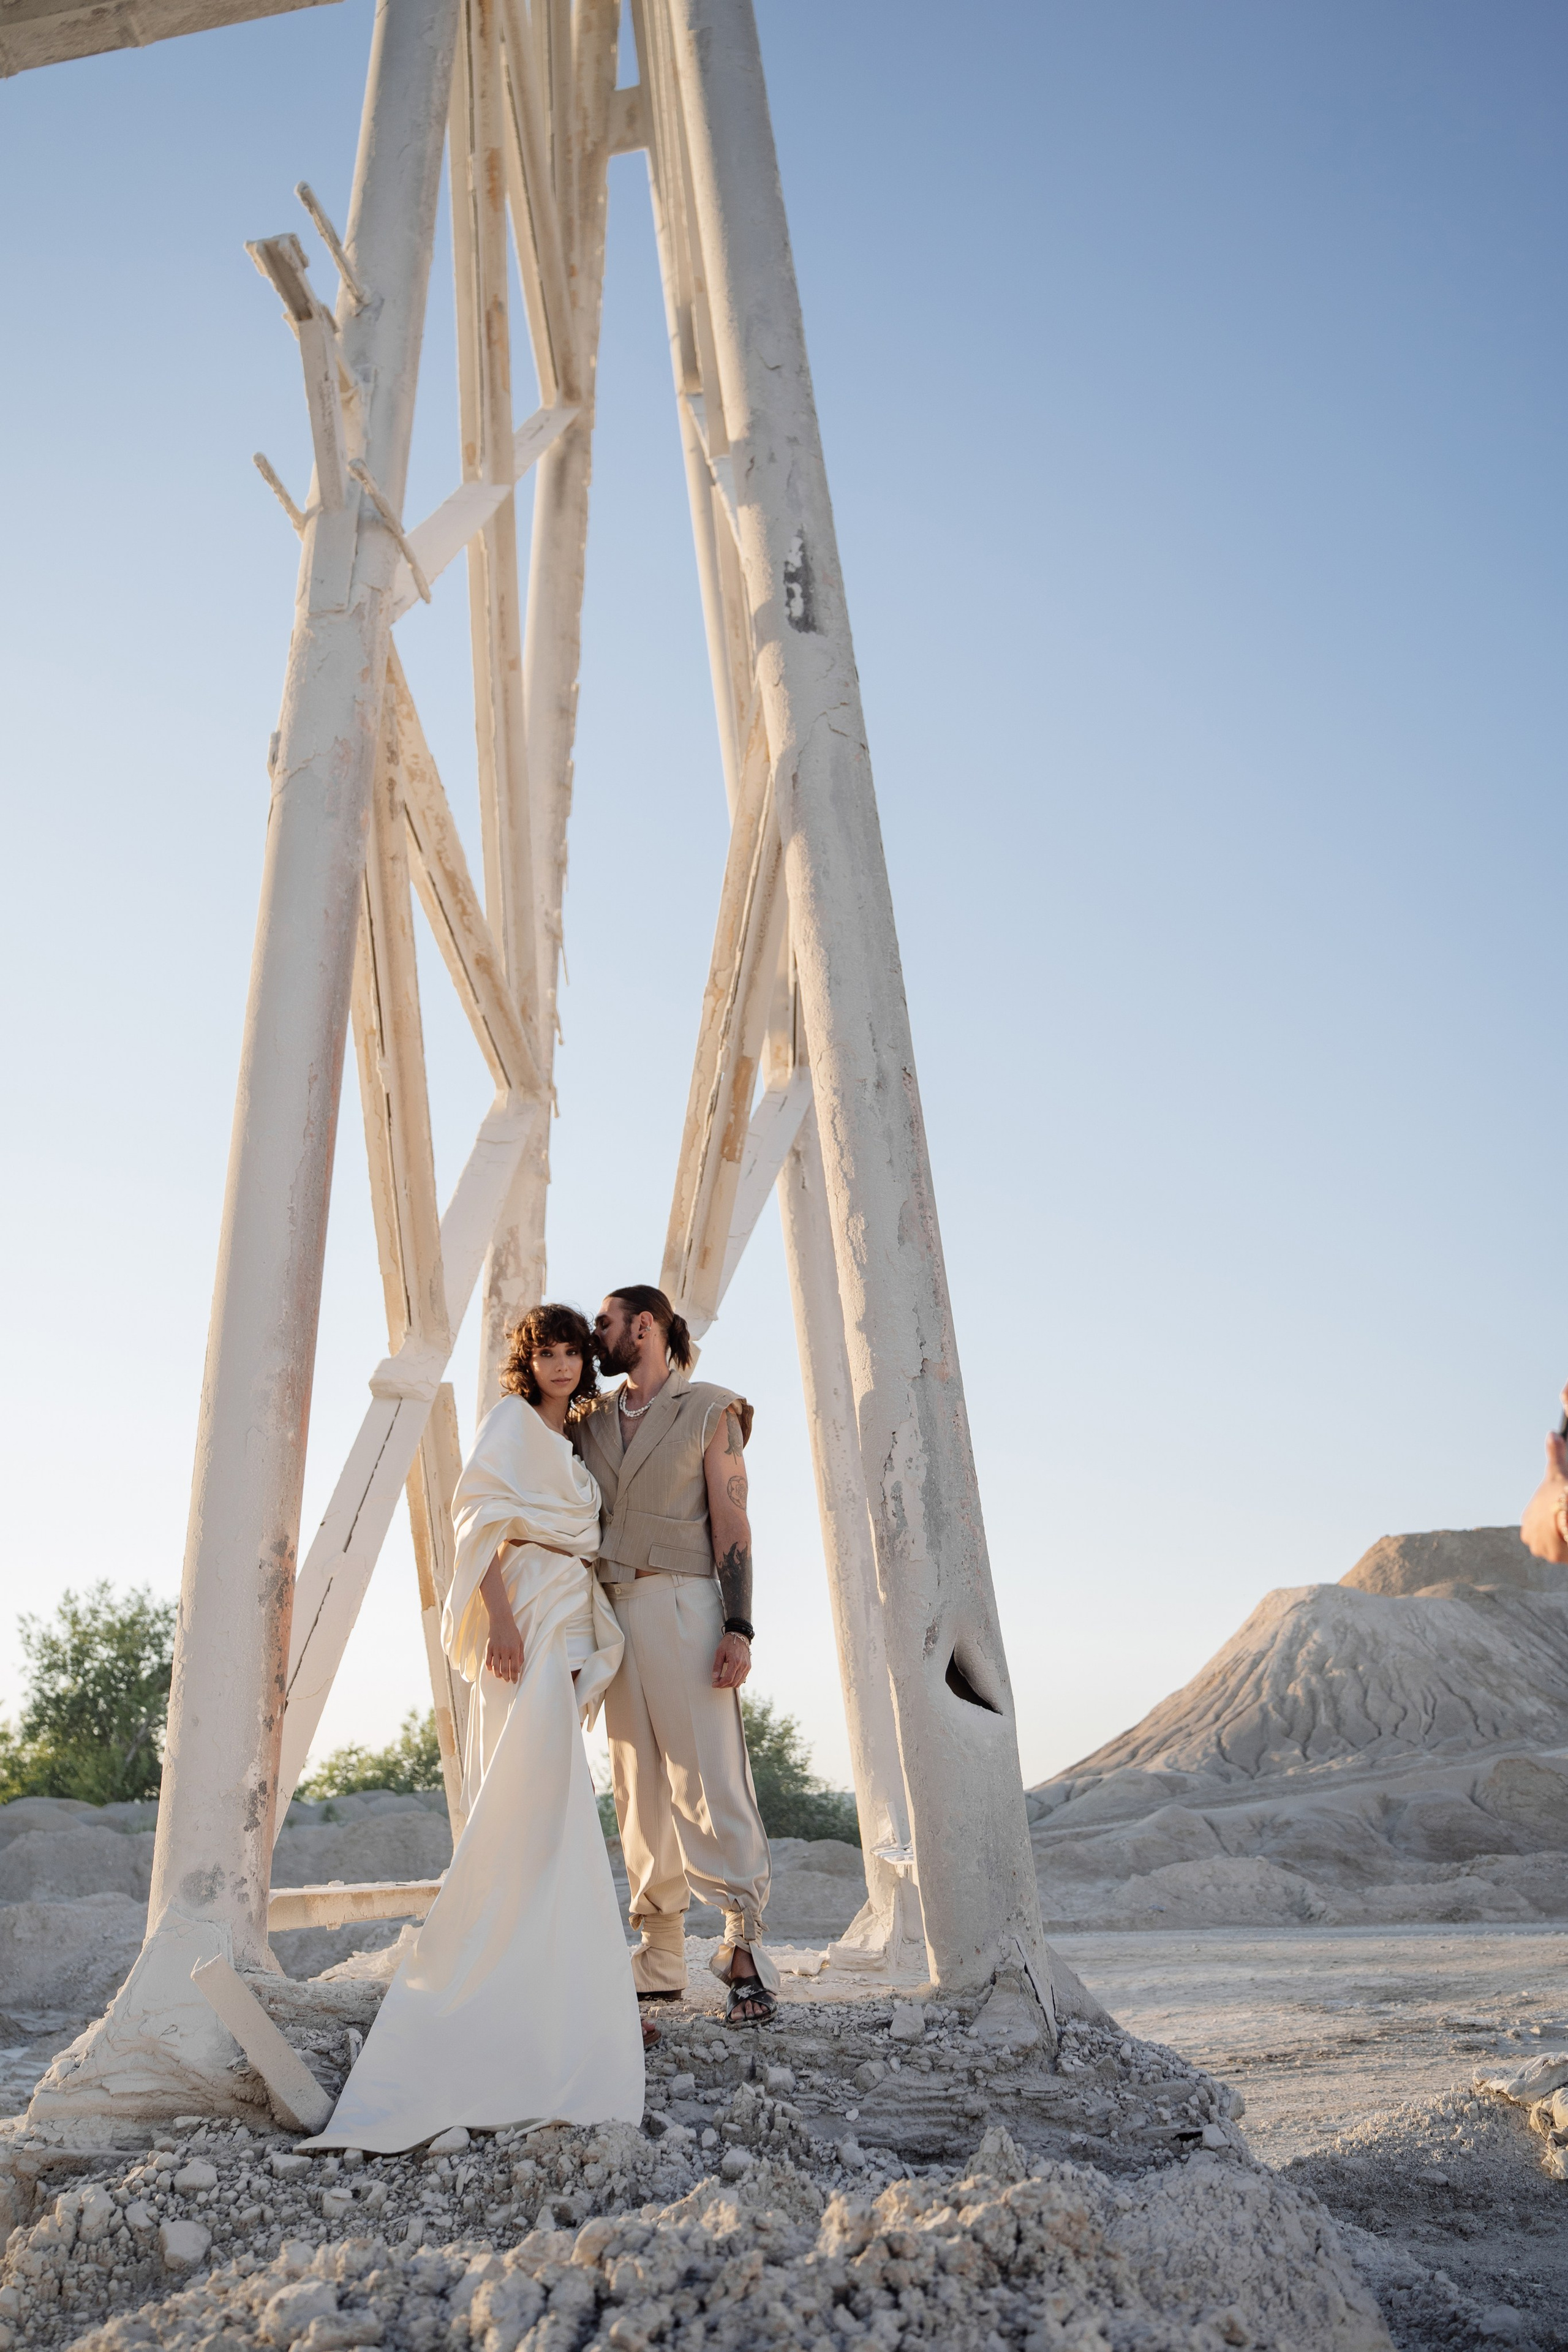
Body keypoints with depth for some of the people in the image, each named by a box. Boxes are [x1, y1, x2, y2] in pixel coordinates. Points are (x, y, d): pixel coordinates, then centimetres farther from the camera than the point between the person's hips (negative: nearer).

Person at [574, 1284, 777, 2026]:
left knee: (709, 1777, -9)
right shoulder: (589, 1420, 16)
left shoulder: (711, 1410, 2)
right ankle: (661, 1961, 14)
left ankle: (745, 1954, -4)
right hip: (612, 1610, 5)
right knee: (639, 1787, 7)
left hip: (682, 1604, -5)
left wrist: (738, 1627, -13)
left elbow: (730, 1523, -4)